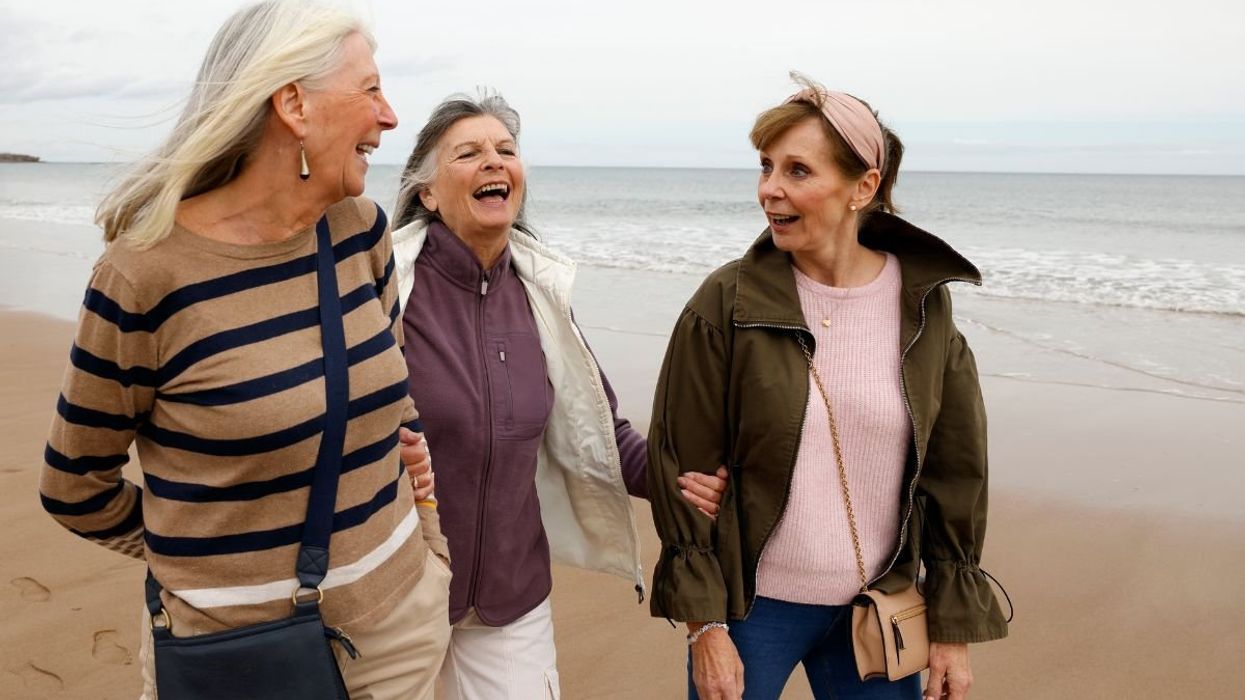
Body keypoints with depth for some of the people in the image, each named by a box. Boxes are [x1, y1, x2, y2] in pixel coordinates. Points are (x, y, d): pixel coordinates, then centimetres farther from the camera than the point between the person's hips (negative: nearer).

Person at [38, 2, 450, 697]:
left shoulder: (363, 229, -3)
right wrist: (204, 557, 6)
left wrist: (430, 553, 11)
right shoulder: (147, 273, -17)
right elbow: (76, 487, -4)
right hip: (237, 644, -4)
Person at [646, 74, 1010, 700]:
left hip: (879, 608, 2)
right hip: (753, 605, -2)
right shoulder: (727, 304, -12)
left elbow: (954, 471, 1)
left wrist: (953, 625, 3)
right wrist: (705, 626, -9)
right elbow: (682, 468, -9)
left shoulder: (922, 303, -6)